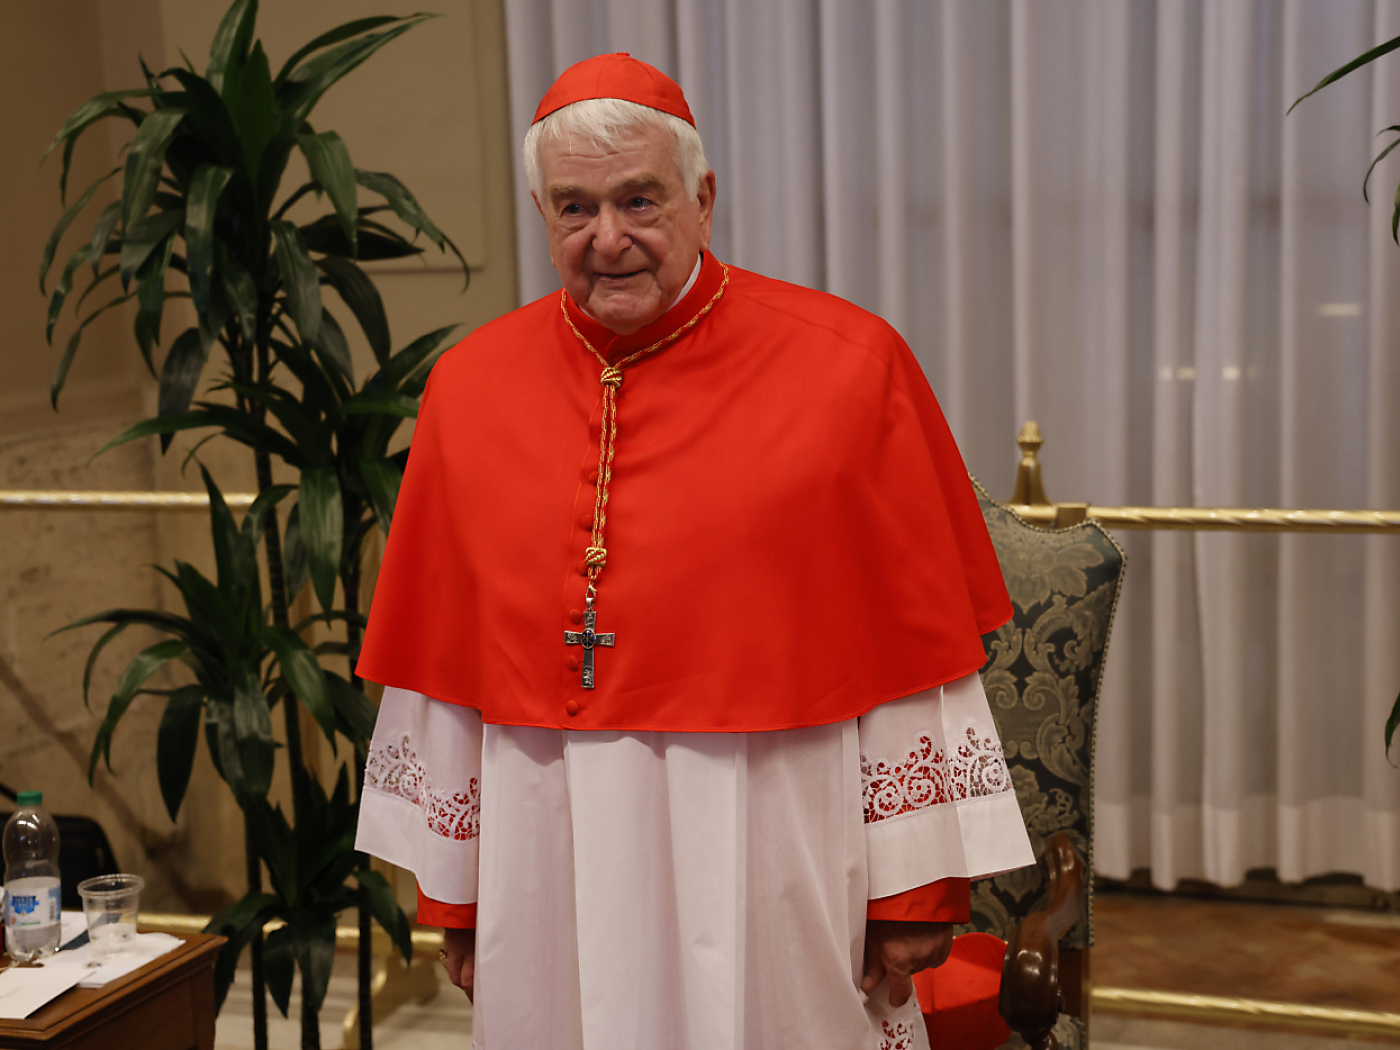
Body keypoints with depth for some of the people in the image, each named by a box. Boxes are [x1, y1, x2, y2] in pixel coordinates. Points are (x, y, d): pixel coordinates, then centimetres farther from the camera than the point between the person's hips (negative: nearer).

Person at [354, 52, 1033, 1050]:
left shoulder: (846, 365, -6)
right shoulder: (470, 387, 3)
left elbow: (916, 640, -5)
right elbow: (443, 663, 6)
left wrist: (918, 885, -6)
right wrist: (453, 888, 9)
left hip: (769, 858, -2)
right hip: (554, 866, 3)